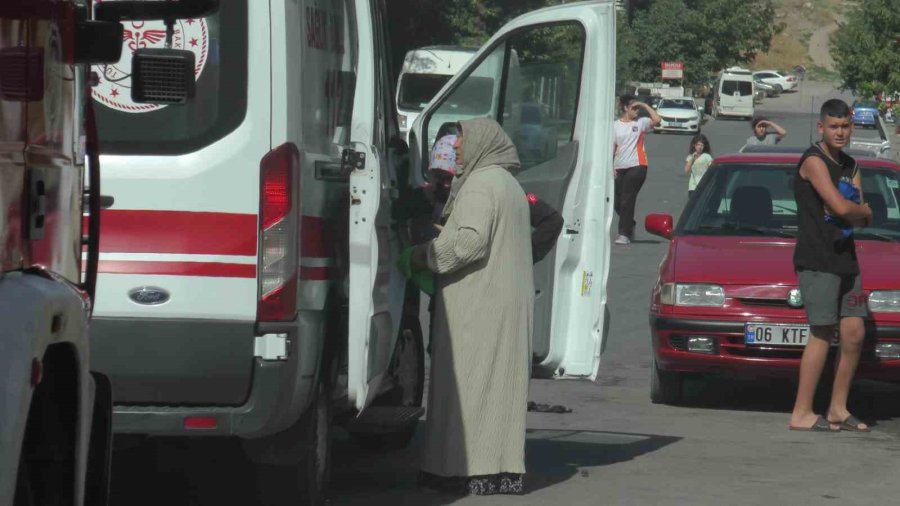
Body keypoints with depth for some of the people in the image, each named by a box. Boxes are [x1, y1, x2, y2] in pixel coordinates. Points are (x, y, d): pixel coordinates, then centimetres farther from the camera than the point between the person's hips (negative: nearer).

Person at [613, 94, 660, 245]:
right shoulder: (615, 125, 9)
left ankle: (624, 234, -7)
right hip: (620, 167, 3)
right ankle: (630, 227, 30)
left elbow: (656, 120, -13)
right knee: (618, 203, 6)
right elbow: (613, 146, 9)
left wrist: (645, 106, -6)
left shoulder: (640, 123, 4)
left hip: (637, 166, -3)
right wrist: (611, 167, 2)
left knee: (627, 201, -9)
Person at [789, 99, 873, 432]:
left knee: (854, 334, 5)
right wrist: (862, 211, 0)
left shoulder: (850, 166, 17)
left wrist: (854, 213, -11)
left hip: (845, 260, 8)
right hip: (816, 261, -8)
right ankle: (801, 414, -9)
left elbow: (864, 218, 10)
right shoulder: (814, 161, -9)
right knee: (823, 335, -11)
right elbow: (841, 207, -19)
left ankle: (838, 409, 13)